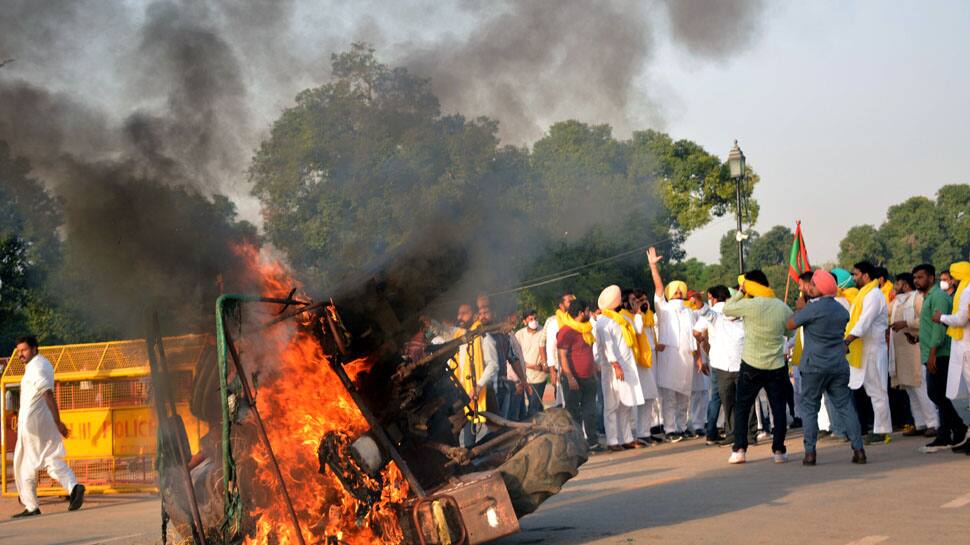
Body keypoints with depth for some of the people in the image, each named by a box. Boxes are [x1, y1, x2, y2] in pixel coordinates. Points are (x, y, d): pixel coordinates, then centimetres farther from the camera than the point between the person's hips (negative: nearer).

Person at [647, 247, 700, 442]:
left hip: (686, 357, 4)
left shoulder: (688, 312, 20)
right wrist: (653, 266, -11)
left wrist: (697, 358, 12)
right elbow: (658, 288, -3)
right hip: (668, 355, -4)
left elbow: (693, 337, 19)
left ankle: (681, 427, 13)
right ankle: (671, 429, -10)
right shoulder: (663, 308, 9)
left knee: (684, 396, 6)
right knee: (668, 395, -9)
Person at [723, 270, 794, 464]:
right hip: (776, 366, 3)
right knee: (779, 409, 9)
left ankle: (739, 449, 3)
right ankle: (779, 450, 7)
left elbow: (726, 309, 0)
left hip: (751, 366, -3)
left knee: (741, 408, 8)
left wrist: (740, 292, 7)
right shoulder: (782, 307, -1)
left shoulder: (750, 306, -14)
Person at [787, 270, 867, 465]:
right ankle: (858, 449, 1)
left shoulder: (812, 308, -14)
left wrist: (800, 308, 14)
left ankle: (810, 452, 0)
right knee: (845, 407, 7)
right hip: (839, 366, 5)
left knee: (809, 408, 4)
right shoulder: (842, 310, 8)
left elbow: (791, 325, -3)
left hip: (814, 366, -5)